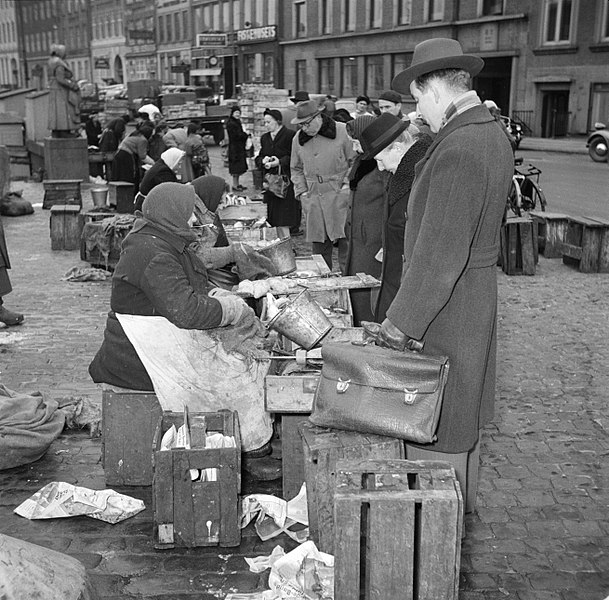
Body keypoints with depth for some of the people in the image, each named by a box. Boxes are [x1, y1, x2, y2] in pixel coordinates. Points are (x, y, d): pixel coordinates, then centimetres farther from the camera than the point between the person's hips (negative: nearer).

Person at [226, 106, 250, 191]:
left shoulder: (237, 122, 15)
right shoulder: (231, 124, -16)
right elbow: (236, 136, -20)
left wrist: (245, 134, -1)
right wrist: (246, 134, -8)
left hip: (240, 148, 10)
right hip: (235, 148, -10)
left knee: (238, 168, 14)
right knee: (236, 168, -5)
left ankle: (237, 184, 22)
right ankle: (235, 185, 1)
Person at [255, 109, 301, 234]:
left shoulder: (290, 135, -7)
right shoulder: (264, 138, 16)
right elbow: (258, 158, 16)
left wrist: (280, 161, -19)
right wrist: (263, 161, -7)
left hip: (287, 178, -6)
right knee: (272, 207, 7)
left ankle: (293, 229, 5)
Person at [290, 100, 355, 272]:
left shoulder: (343, 132, -3)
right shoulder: (298, 139, 11)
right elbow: (296, 169, 21)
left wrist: (347, 185, -7)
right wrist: (302, 192, 9)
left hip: (340, 195, -4)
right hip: (313, 199, 4)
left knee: (344, 241, -7)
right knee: (318, 244, 5)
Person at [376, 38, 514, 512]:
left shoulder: (456, 150, -24)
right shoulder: (493, 134, 8)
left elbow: (440, 251, -26)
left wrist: (401, 322, -20)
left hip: (445, 308, -10)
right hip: (478, 299, 10)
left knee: (434, 425, 3)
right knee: (462, 415, 23)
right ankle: (460, 505, 41)